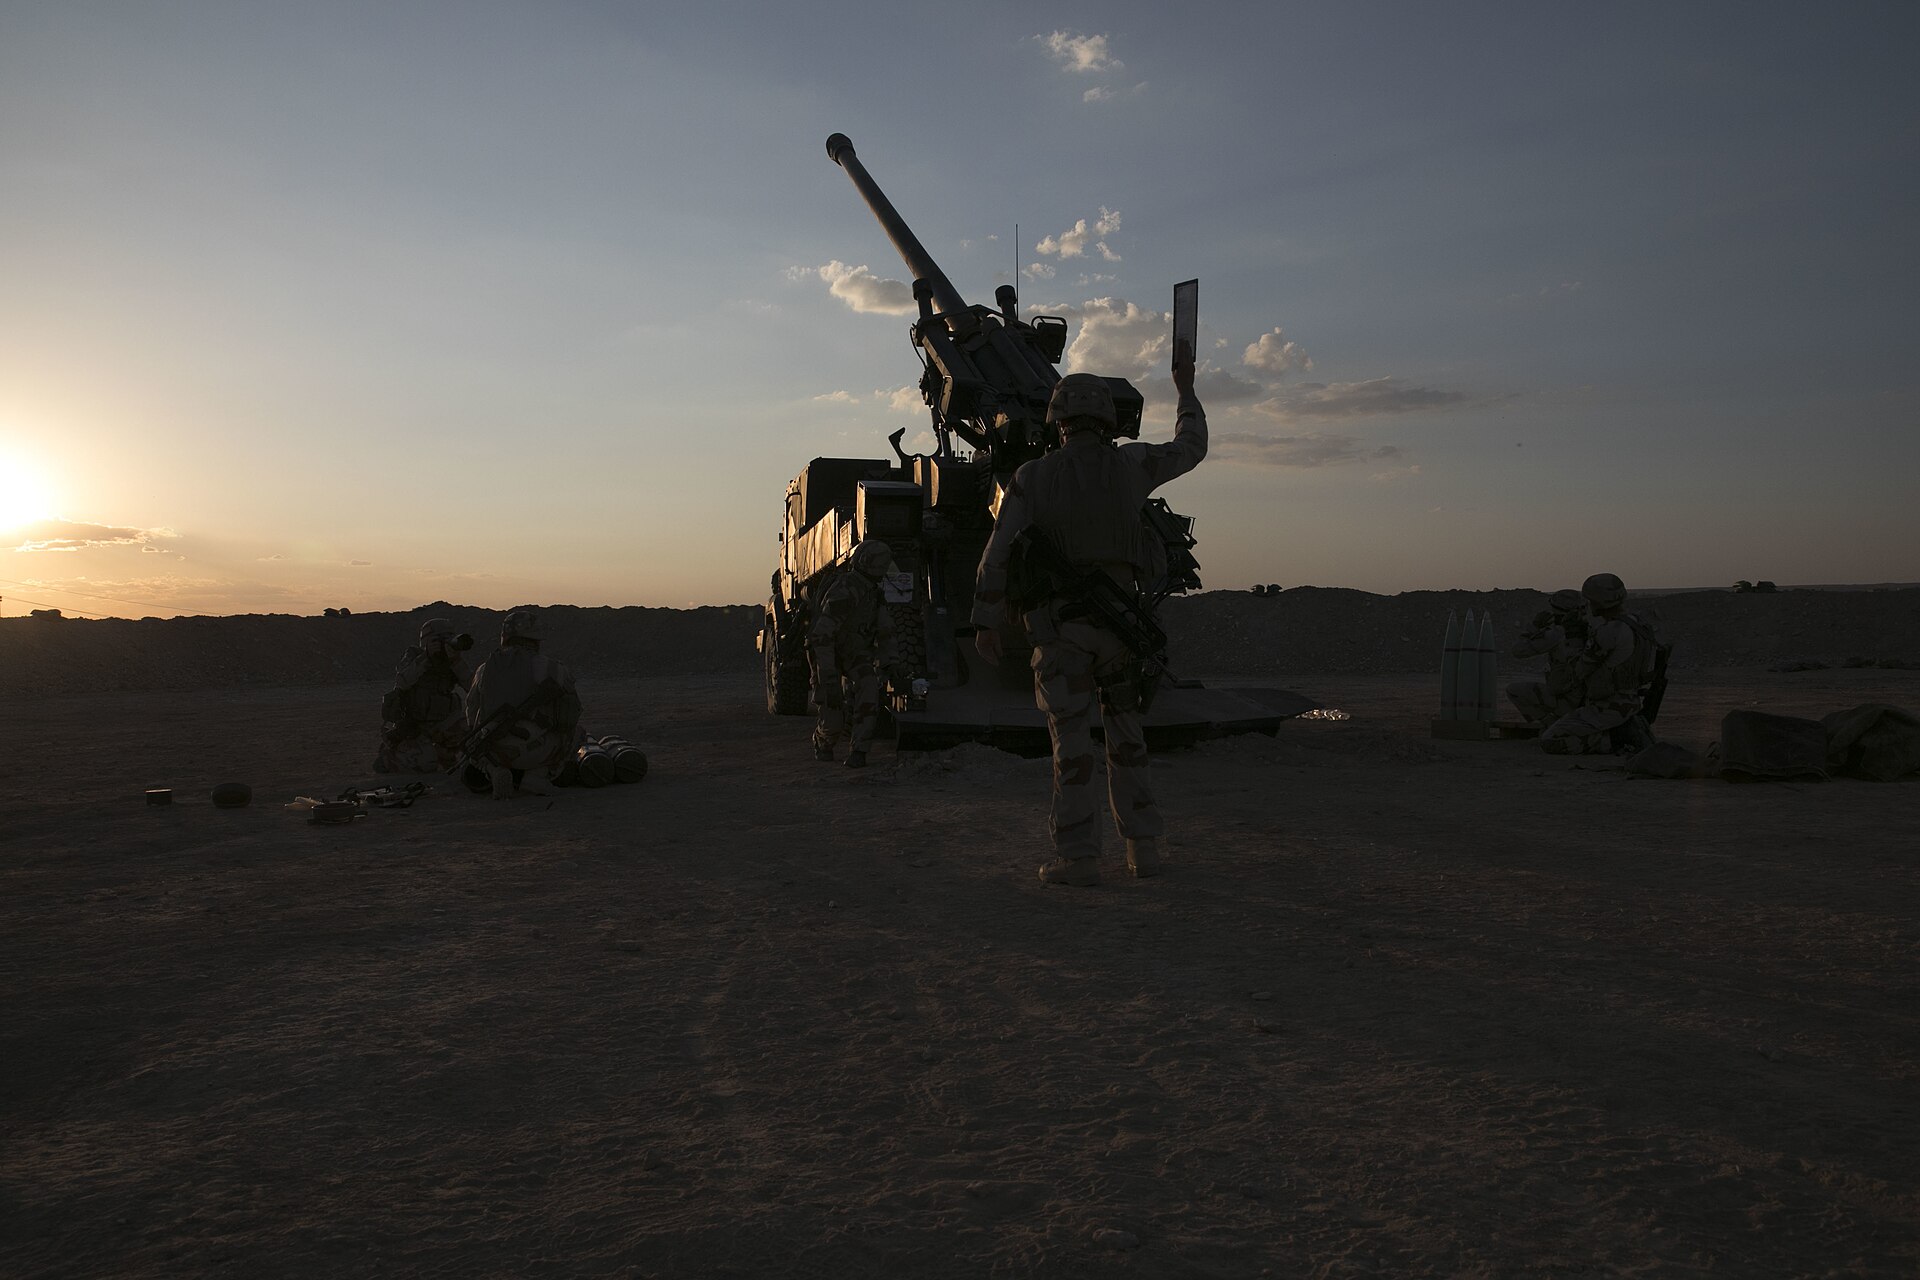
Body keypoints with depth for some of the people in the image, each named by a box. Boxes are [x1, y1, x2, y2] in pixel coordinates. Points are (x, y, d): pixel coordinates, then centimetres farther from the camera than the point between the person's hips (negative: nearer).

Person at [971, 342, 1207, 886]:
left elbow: (998, 556, -7)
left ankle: (1078, 857, 1)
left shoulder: (1031, 478, -4)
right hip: (1120, 623, 2)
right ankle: (1143, 846, 15)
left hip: (1059, 627, -2)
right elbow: (1190, 447, 19)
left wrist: (986, 622, 0)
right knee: (1127, 738, 14)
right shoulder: (1131, 465, 0)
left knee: (1072, 743, 1)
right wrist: (1186, 388, 33)